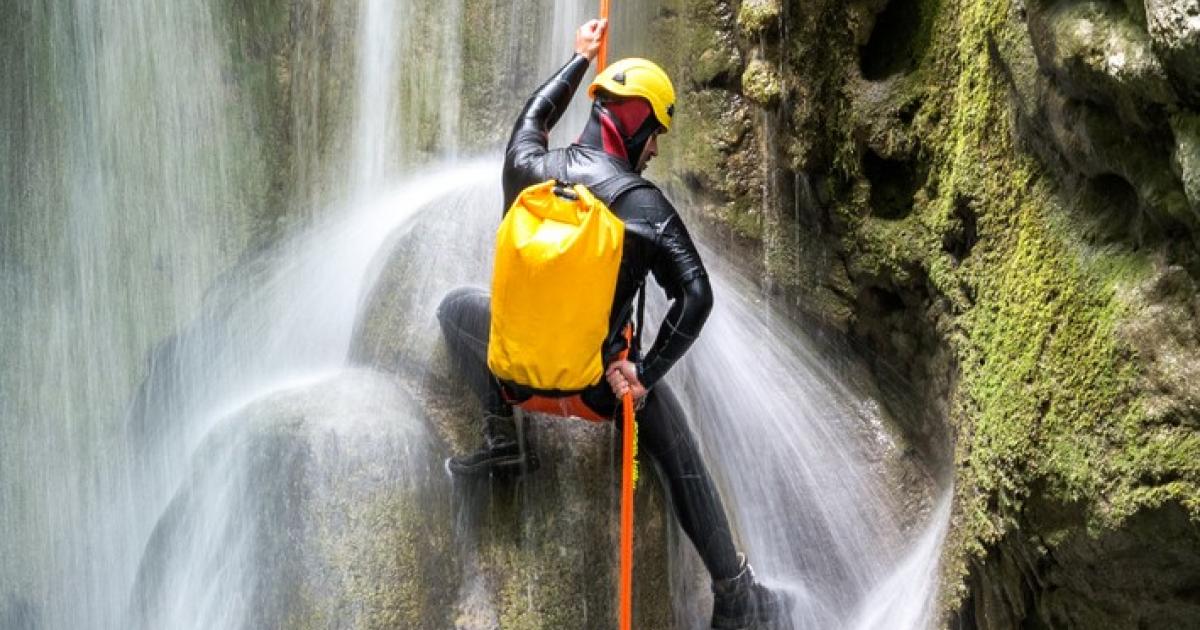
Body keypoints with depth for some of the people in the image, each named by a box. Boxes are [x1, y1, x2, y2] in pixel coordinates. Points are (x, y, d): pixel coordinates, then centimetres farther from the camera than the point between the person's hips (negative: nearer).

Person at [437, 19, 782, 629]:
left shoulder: (527, 167, -5)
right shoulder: (644, 203, -15)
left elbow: (533, 117, 20)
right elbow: (696, 296, -21)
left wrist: (581, 57, 34)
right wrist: (646, 371, -12)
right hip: (600, 382, -2)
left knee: (457, 305, 31)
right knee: (682, 461, 21)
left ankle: (501, 437, 18)